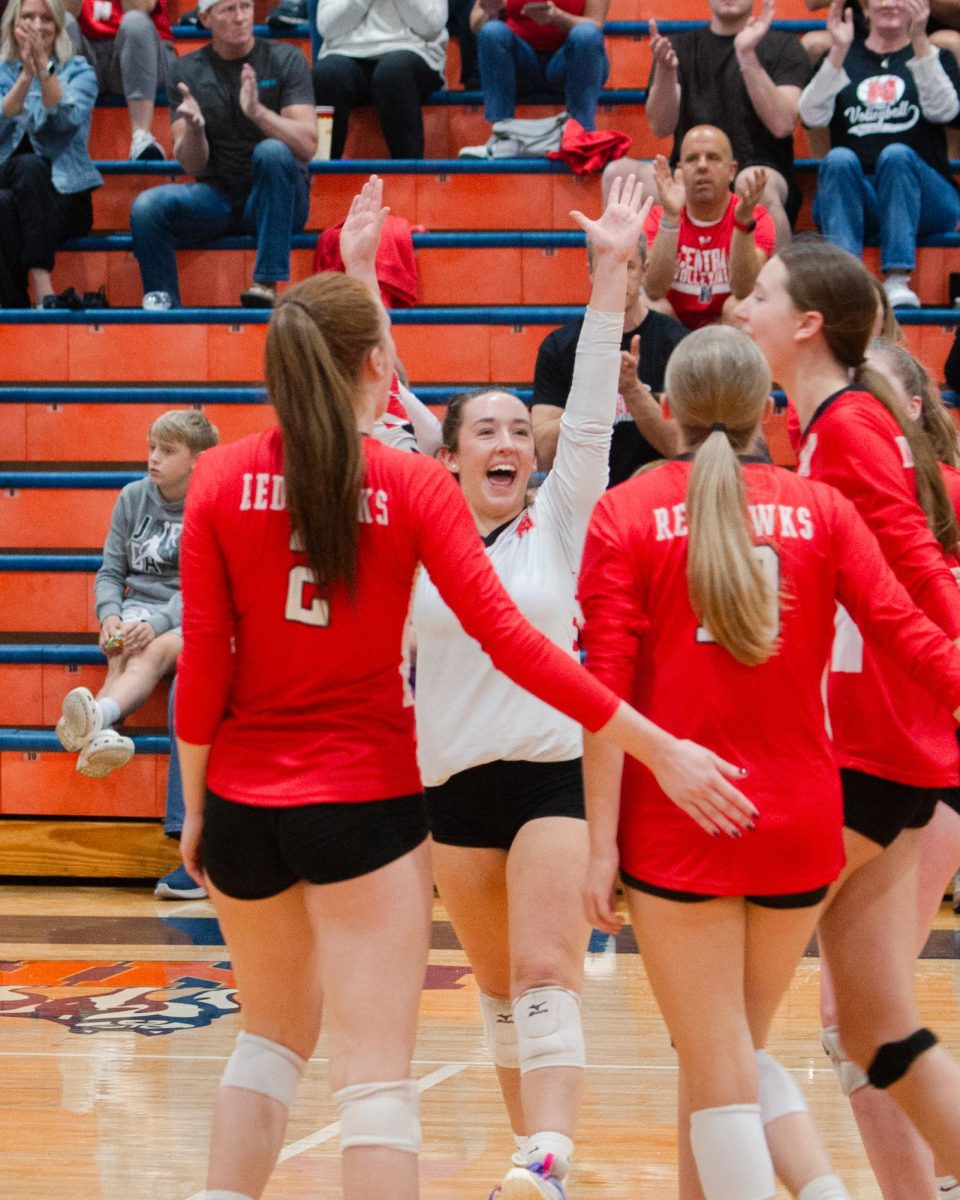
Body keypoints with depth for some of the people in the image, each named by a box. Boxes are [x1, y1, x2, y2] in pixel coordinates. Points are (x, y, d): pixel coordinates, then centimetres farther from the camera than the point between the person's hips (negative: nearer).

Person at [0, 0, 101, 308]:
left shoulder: (78, 71, 8)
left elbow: (66, 121, -13)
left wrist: (44, 67, -22)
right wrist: (26, 75, -20)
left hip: (65, 195, -1)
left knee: (29, 166, -35)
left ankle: (42, 281, -41)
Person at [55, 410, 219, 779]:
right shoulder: (133, 497, 10)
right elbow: (110, 572, 11)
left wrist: (157, 624, -27)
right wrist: (109, 614, -12)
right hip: (137, 606, 3)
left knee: (155, 651, -37)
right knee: (122, 656, -33)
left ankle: (99, 715, -68)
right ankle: (100, 734, -63)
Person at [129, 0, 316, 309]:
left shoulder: (284, 59, -3)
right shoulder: (187, 71, 3)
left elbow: (306, 147, -14)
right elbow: (193, 167, -2)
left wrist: (258, 112, -30)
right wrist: (193, 129, -24)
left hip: (278, 199, -2)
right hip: (217, 197, 2)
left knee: (272, 151, -34)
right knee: (147, 206, -25)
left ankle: (268, 284, -33)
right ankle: (162, 302, -8)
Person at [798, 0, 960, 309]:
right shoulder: (844, 59, 20)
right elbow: (813, 116, 0)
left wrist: (920, 41, -17)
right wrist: (838, 51, -11)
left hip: (923, 199, -1)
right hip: (853, 198, 1)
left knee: (896, 155, -32)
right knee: (839, 158, -31)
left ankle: (898, 281, -44)